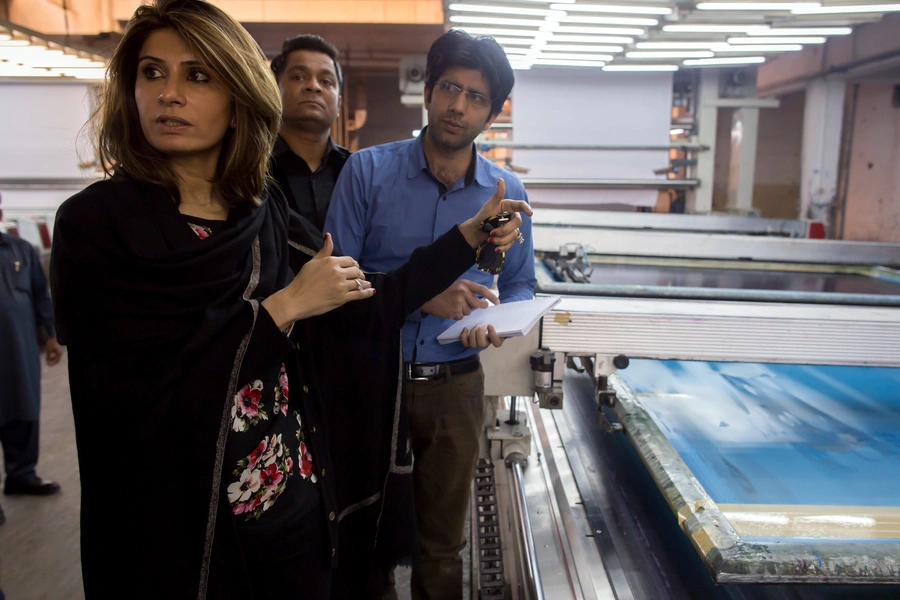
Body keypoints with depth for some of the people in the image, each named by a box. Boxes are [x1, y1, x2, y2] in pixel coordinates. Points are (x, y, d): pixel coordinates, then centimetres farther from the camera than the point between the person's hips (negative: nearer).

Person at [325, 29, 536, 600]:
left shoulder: (507, 192, -1)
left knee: (442, 543, 19)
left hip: (455, 385, 2)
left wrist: (500, 322, -14)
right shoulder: (368, 171, -8)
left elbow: (520, 285, 8)